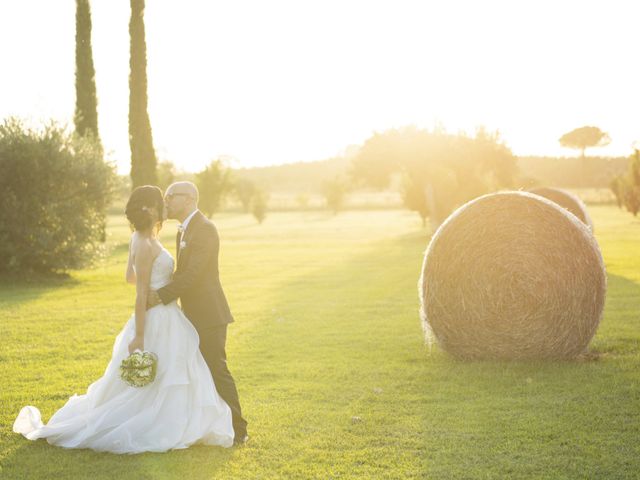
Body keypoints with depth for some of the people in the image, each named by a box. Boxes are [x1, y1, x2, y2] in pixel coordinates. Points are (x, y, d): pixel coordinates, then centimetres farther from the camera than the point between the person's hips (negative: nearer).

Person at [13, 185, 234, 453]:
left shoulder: (142, 239, 8)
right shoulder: (145, 245, -20)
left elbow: (130, 278, 19)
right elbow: (141, 293, -21)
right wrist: (139, 337, -21)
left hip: (165, 319, 10)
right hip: (157, 322, -10)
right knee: (145, 383, -1)